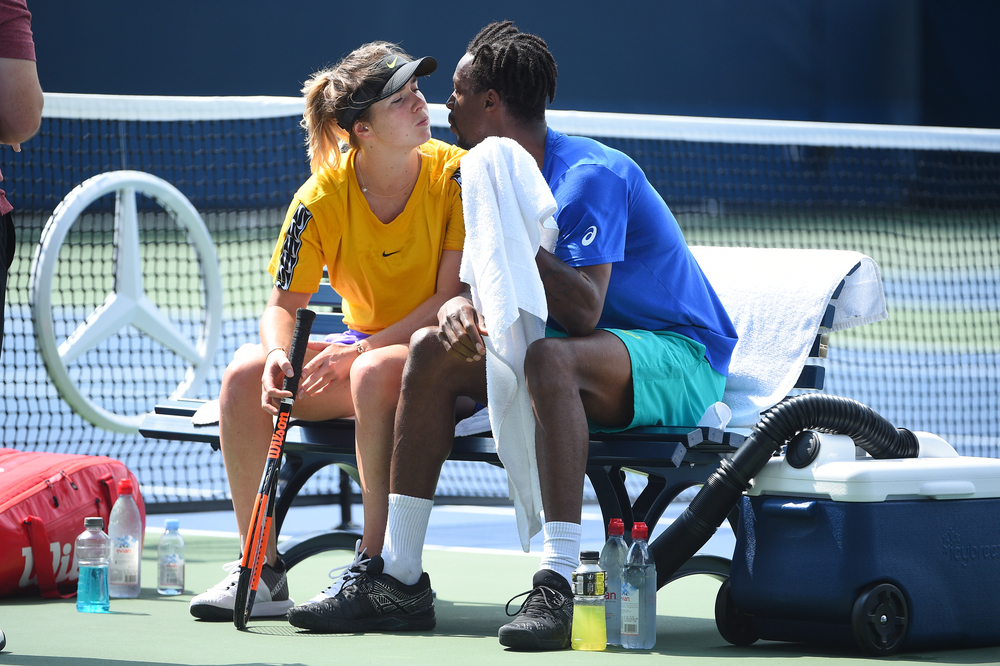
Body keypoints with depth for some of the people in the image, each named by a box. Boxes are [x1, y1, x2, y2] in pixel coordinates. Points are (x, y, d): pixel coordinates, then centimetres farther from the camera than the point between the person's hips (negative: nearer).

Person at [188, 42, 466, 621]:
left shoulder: (456, 175, -15)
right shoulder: (322, 198, -8)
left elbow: (452, 299, -18)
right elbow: (284, 305, -3)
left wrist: (358, 351, -25)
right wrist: (279, 355, -27)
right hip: (362, 348, 4)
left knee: (377, 371, -38)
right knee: (247, 372, -19)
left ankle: (375, 565, -30)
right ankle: (261, 570, -14)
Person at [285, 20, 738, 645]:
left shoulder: (589, 176, -20)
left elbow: (583, 313, -29)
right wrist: (462, 304, -16)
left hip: (681, 359, -9)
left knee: (549, 359, -38)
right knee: (435, 348, -3)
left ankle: (558, 586, -41)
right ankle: (399, 578, -5)